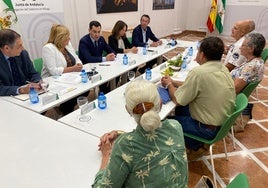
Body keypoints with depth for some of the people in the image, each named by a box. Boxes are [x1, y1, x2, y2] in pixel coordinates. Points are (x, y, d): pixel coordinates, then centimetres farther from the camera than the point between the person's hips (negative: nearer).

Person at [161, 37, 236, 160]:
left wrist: (169, 84, 1)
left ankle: (196, 147, 21)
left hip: (209, 129, -8)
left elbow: (178, 100, -18)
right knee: (180, 109, 20)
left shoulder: (199, 72, -27)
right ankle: (198, 142, 25)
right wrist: (173, 82, 8)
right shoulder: (223, 69, 0)